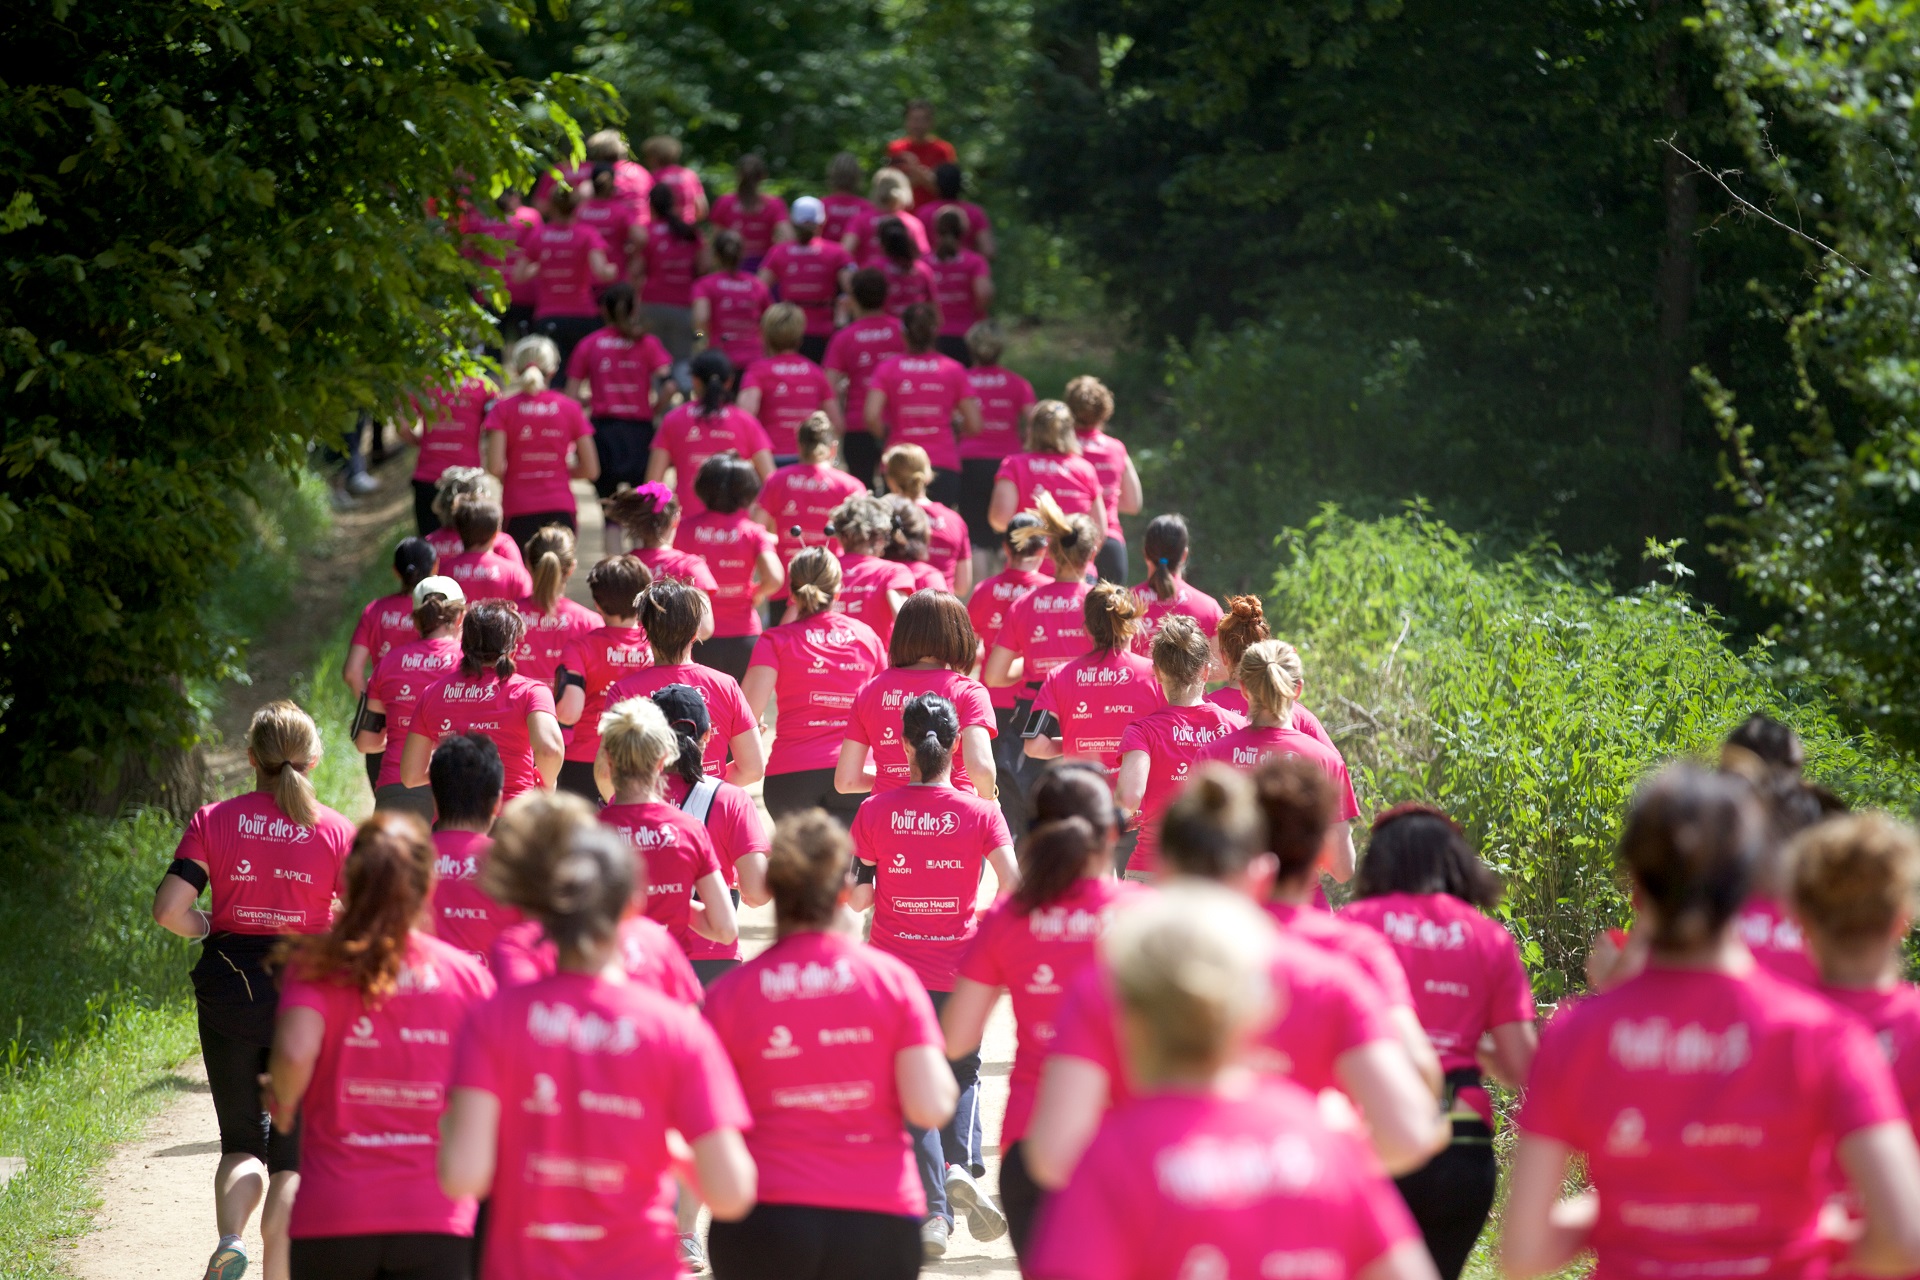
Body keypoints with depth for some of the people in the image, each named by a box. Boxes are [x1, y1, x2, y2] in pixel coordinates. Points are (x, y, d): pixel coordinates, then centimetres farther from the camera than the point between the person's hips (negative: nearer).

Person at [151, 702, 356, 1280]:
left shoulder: (214, 820, -3)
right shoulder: (337, 831, -3)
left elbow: (169, 909, -10)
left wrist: (206, 927, 9)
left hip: (229, 990, 1)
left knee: (242, 1140, 14)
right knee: (293, 1151, 9)